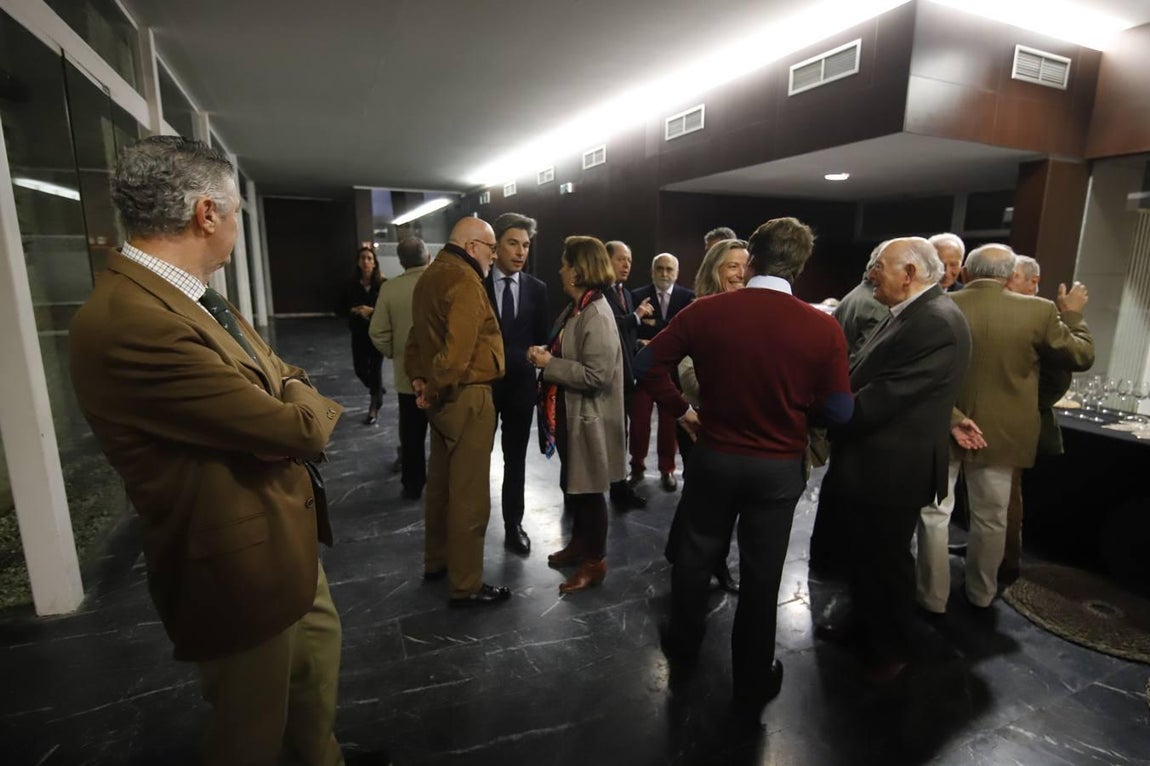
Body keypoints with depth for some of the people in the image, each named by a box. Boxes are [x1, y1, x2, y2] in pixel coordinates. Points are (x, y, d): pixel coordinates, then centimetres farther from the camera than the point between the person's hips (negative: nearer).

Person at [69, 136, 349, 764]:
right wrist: (306, 401, -6)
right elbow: (297, 428, -27)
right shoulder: (129, 324, -31)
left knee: (319, 647, 30)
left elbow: (276, 380, 11)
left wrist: (295, 399, -10)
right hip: (244, 565, -10)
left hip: (285, 535, 10)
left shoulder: (190, 297, 3)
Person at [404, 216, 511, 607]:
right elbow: (457, 349, -26)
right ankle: (466, 585, 12)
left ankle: (437, 562, 35)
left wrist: (419, 379, 8)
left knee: (441, 483, 19)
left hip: (444, 396, 10)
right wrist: (434, 391, -14)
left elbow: (418, 336, 17)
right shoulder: (465, 281, -17)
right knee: (469, 494, 0)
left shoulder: (430, 276, 15)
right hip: (465, 397, -10)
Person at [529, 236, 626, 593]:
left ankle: (595, 561, 25)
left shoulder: (597, 316, -22)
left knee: (587, 490, 6)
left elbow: (596, 376, -27)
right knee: (571, 486, 21)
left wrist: (549, 364, -21)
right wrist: (546, 353, -3)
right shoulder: (575, 309, 7)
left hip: (588, 419, -9)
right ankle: (579, 542, 42)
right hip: (569, 414, 9)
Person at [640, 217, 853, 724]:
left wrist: (680, 409, 3)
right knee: (761, 575, 14)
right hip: (780, 467, 0)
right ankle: (751, 687, 32)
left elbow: (648, 364, -9)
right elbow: (839, 411, -9)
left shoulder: (706, 311, -12)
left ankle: (683, 644, 44)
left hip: (714, 456, 1)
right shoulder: (823, 328, -14)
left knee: (696, 554, 22)